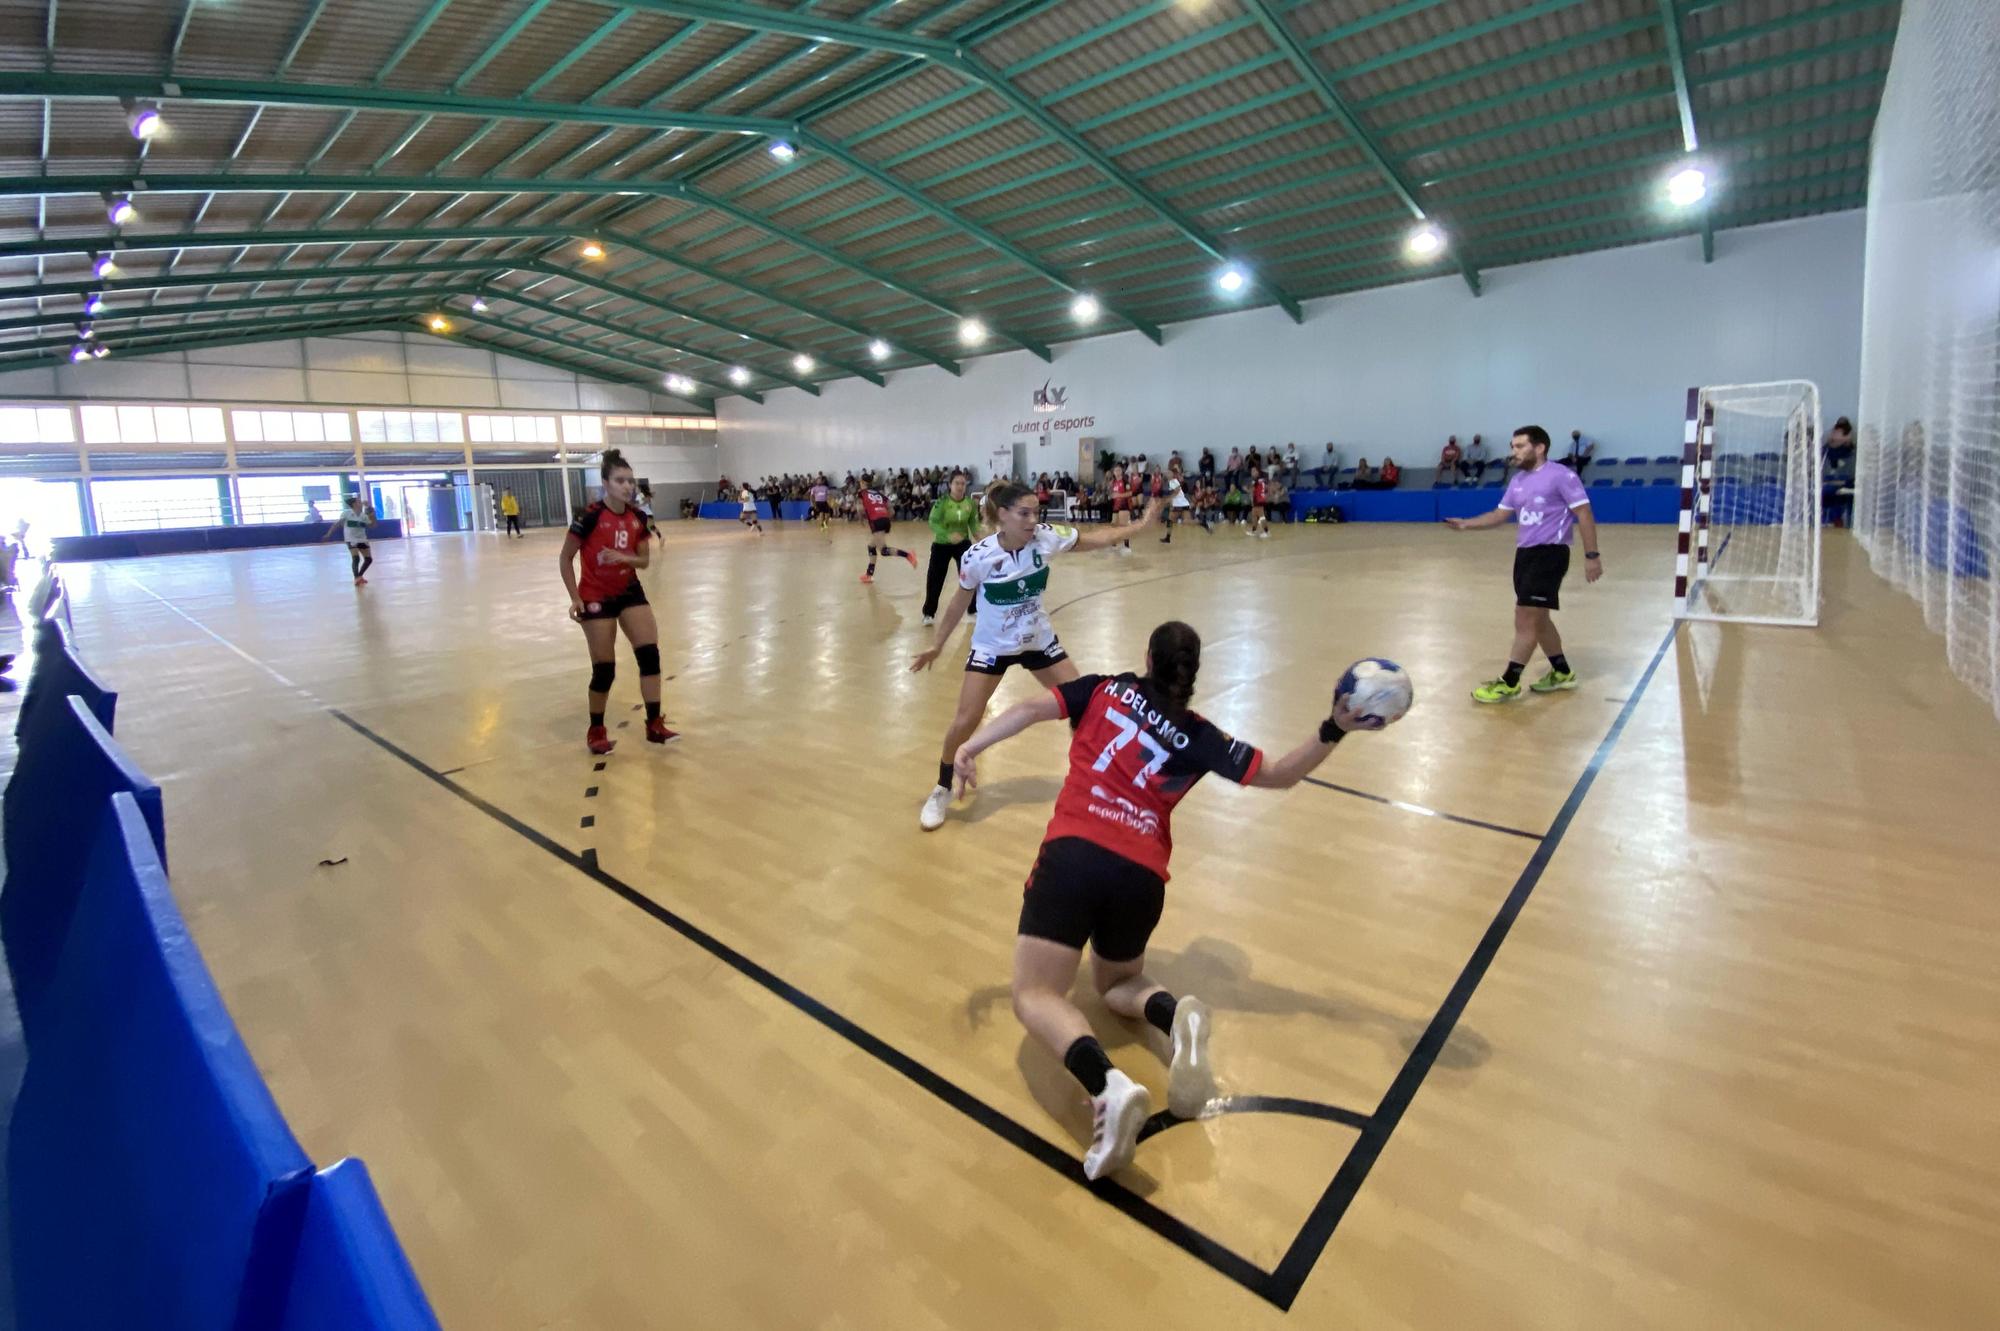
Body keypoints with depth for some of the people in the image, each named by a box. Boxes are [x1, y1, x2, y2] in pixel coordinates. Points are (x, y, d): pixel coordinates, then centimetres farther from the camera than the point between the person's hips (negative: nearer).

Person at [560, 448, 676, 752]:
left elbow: (644, 560, 4)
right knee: (604, 669, -1)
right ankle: (596, 731, 19)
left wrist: (622, 557, -17)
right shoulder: (591, 516, -18)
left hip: (630, 592, 5)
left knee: (650, 653, -5)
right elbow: (565, 559, -10)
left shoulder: (637, 517, -3)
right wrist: (575, 598, -15)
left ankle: (654, 725, 4)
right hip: (596, 598, -5)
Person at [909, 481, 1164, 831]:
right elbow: (959, 603, -7)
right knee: (965, 721, -10)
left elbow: (1099, 539, -4)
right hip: (992, 646, -3)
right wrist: (937, 645, 1)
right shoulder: (978, 556, -23)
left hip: (1039, 641, 3)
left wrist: (1142, 524, -8)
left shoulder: (1047, 537, -18)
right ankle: (942, 790, 13)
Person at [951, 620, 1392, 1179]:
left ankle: (1108, 1087, -31)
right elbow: (1280, 775, 17)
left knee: (1036, 995, -2)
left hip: (1073, 855, -3)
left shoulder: (1107, 689, 14)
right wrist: (1334, 730, 13)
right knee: (1117, 981, 27)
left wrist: (971, 747, 0)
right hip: (1142, 876, 3)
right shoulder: (1198, 736, 14)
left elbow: (1033, 708, 2)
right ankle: (1177, 1017, -7)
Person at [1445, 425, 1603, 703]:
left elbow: (1584, 515, -11)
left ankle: (1509, 683, -6)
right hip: (1524, 553, 8)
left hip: (1550, 554, -8)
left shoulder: (1561, 475, -10)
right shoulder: (1517, 481, 12)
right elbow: (1500, 514, 20)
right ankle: (1562, 673, 32)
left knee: (1525, 617, -10)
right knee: (1536, 618, 15)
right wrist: (1466, 524, 5)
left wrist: (1592, 555, -14)